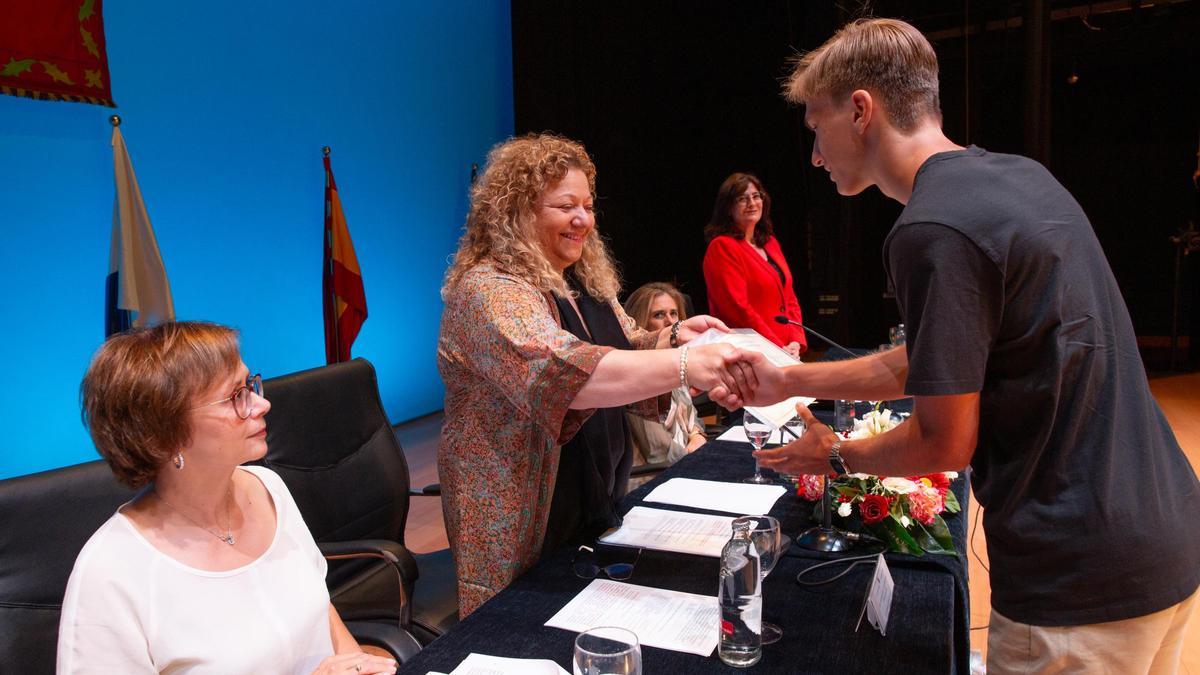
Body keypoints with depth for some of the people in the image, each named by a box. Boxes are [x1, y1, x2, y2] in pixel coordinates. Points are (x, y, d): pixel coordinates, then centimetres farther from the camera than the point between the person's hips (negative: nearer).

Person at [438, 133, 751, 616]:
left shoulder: (585, 281, 7)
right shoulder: (487, 291, -21)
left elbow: (628, 351, 16)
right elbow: (561, 372, -36)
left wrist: (673, 338, -6)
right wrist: (684, 365, -43)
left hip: (597, 503, 8)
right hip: (524, 527, -8)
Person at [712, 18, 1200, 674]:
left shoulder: (934, 232, -24)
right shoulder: (1019, 175, 5)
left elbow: (944, 442, -17)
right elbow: (930, 365, 11)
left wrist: (836, 456, 3)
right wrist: (787, 380, 15)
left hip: (1083, 581, -9)